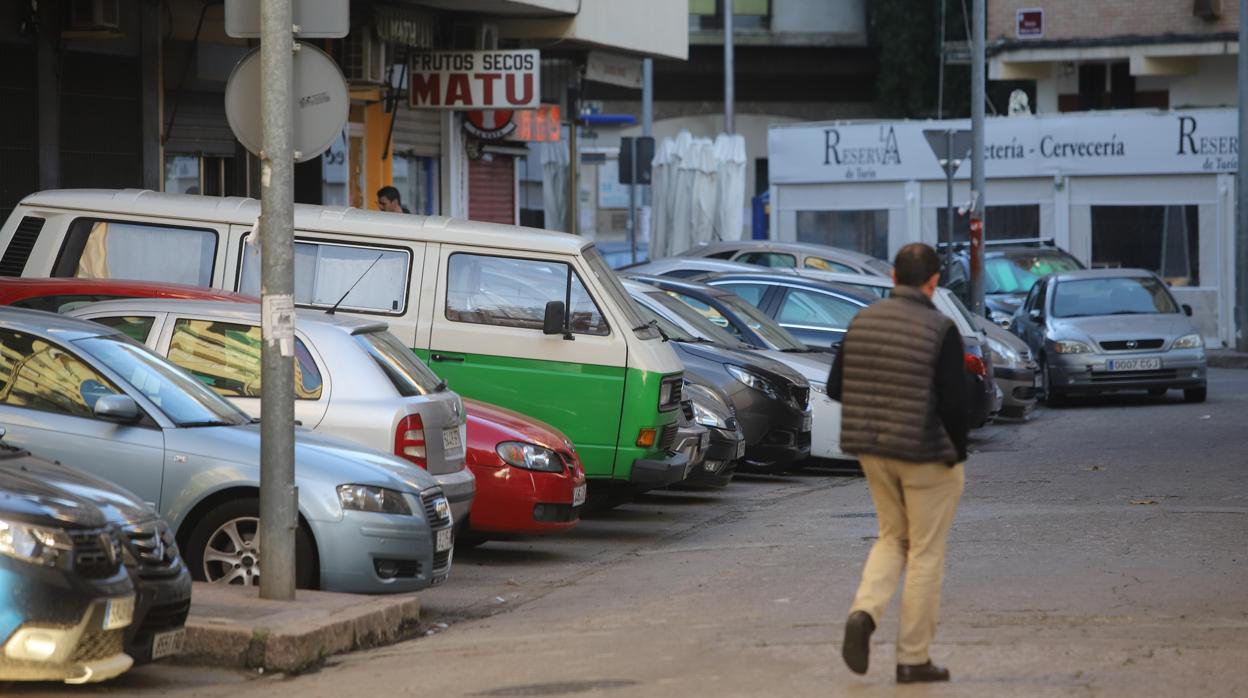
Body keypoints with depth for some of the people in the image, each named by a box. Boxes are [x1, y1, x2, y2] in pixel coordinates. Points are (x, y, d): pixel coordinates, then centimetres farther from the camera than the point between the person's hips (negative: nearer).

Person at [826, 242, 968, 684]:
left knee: (893, 538, 21)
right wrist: (958, 454, -4)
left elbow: (836, 388, 4)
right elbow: (954, 402, -18)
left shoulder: (863, 321, 1)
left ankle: (864, 614, -4)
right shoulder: (940, 330, -15)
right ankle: (913, 659, 10)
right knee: (925, 553, 6)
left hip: (874, 450, 5)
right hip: (927, 455, -5)